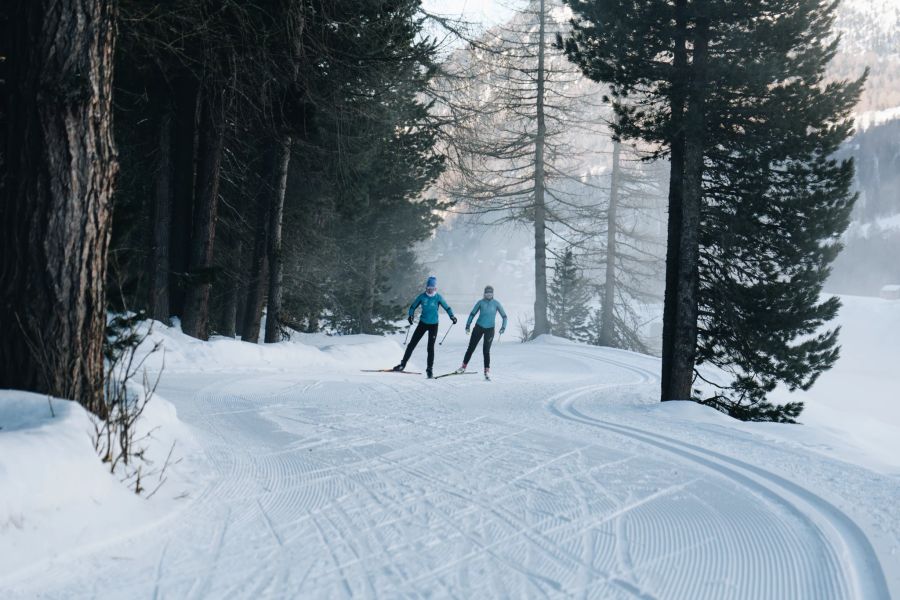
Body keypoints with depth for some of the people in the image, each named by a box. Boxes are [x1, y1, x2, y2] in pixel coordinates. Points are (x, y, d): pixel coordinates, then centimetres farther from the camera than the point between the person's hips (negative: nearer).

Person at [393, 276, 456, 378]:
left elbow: (447, 307, -3)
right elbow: (413, 306, 5)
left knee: (430, 347, -3)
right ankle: (403, 364, 12)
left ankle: (429, 369, 6)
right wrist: (411, 315, -13)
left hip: (433, 325, -2)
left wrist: (452, 316, -20)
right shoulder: (422, 296, -5)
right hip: (423, 323, 2)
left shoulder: (438, 297, -8)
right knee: (412, 344, 2)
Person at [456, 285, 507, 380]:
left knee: (486, 350, -6)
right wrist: (468, 325, -1)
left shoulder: (496, 304, -1)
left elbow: (504, 316, 3)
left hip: (490, 329, -1)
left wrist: (503, 327, -11)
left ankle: (487, 371, 0)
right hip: (479, 327, 1)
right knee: (471, 347, 4)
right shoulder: (480, 302, 1)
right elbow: (472, 314, 8)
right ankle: (464, 366, 14)